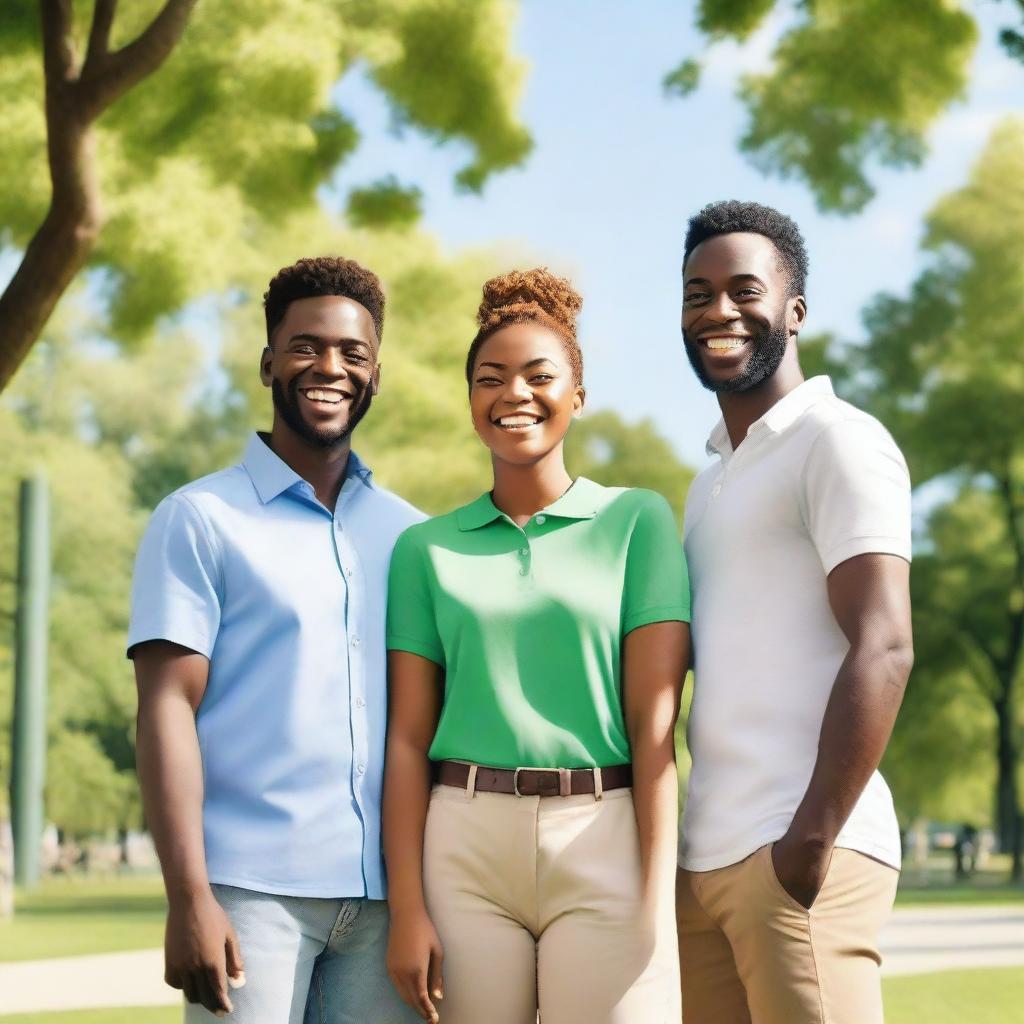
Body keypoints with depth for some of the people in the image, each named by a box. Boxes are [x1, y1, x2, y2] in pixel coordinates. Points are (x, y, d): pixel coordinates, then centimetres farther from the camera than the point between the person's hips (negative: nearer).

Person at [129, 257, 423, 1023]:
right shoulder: (200, 519, 1)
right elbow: (168, 709, -6)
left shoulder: (409, 535, 13)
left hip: (386, 894, 4)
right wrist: (189, 897, -14)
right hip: (253, 889, -4)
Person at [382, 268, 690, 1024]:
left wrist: (656, 897, -9)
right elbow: (408, 736, 7)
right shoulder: (426, 548, 11)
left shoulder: (639, 520, 5)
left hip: (604, 847, -2)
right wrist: (406, 907, -2)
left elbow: (655, 719, -1)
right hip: (463, 848, 2)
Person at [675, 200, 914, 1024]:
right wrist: (682, 845, 14)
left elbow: (883, 651, -14)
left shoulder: (839, 442, -5)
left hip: (796, 855, -8)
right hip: (707, 858, 8)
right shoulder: (715, 479, 20)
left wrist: (813, 838, -20)